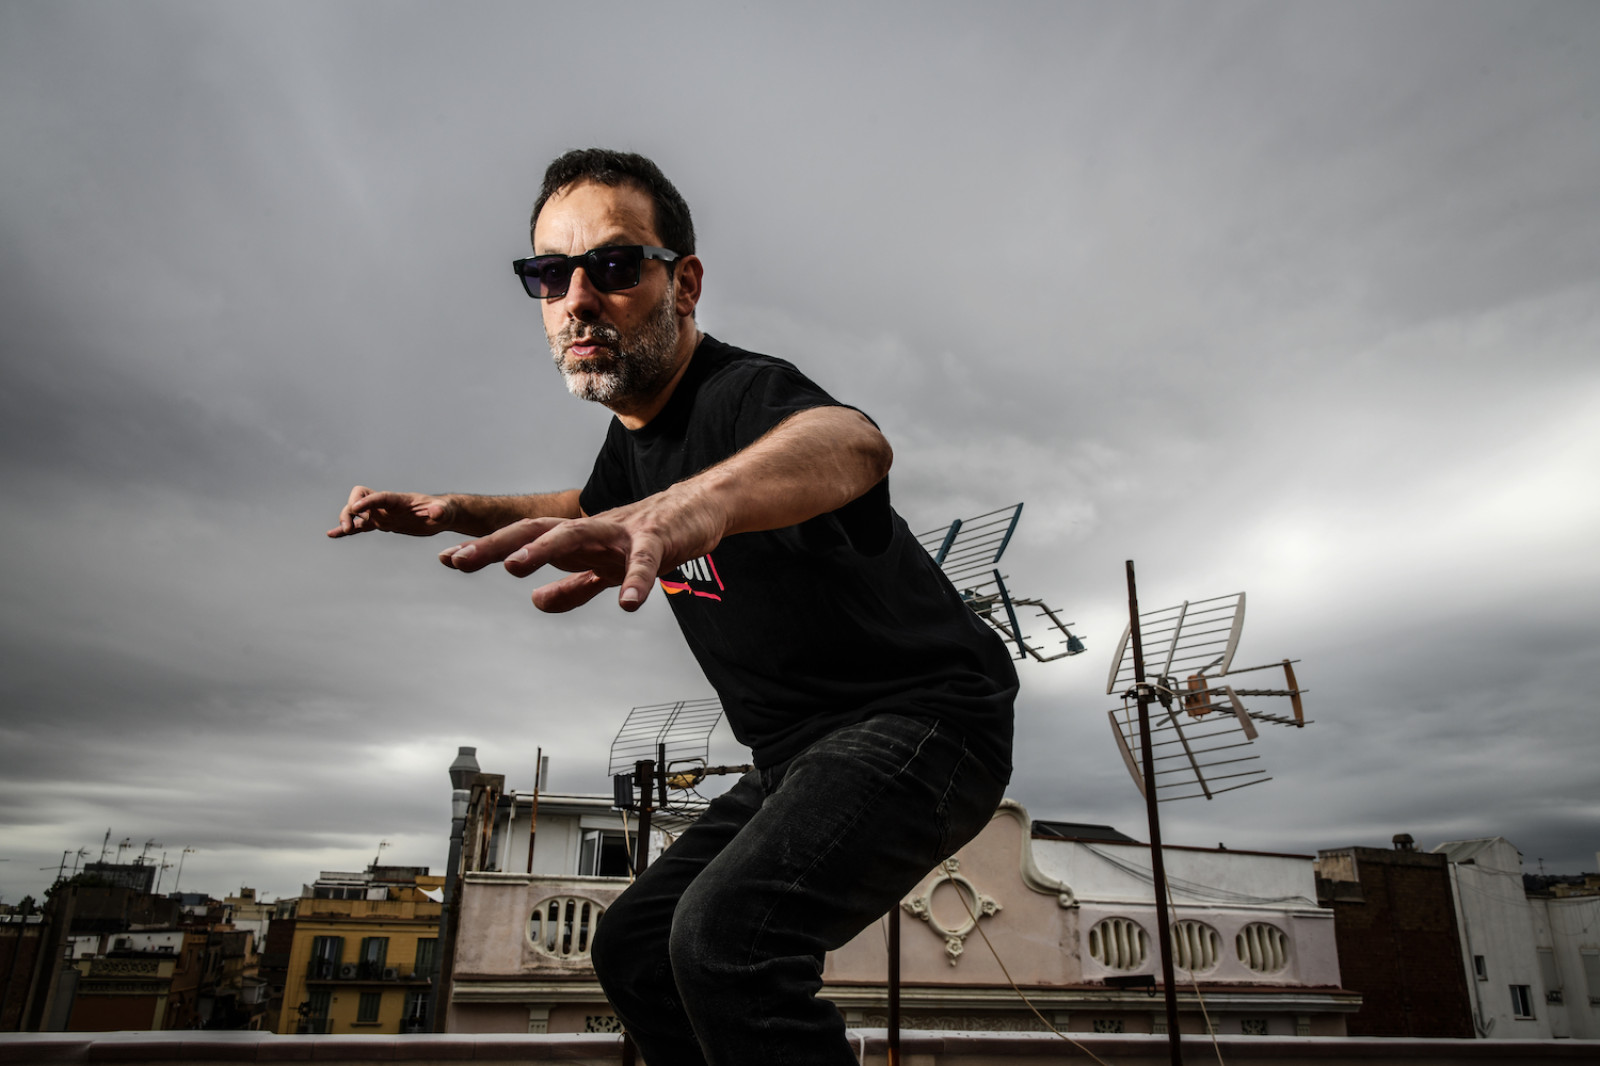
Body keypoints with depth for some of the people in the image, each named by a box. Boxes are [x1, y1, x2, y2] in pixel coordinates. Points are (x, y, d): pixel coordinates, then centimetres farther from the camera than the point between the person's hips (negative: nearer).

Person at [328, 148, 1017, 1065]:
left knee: (727, 931, -32)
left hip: (921, 718, -9)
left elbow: (849, 445, -46)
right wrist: (459, 513, 16)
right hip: (804, 755, 9)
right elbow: (592, 512, 30)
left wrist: (690, 505, -66)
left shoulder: (745, 392, -21)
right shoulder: (634, 441, 6)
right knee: (635, 945, 13)